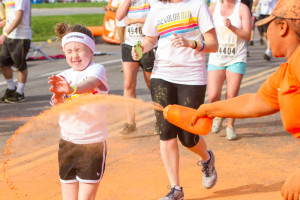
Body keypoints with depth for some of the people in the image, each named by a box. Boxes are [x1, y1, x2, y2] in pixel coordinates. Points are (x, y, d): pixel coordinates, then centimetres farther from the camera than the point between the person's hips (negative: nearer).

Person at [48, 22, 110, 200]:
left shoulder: (97, 70, -8)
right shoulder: (64, 77, 4)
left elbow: (90, 83, -31)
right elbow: (58, 106, -9)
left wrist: (71, 89, -53)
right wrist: (58, 97, -33)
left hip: (93, 144, -4)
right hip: (68, 143, 5)